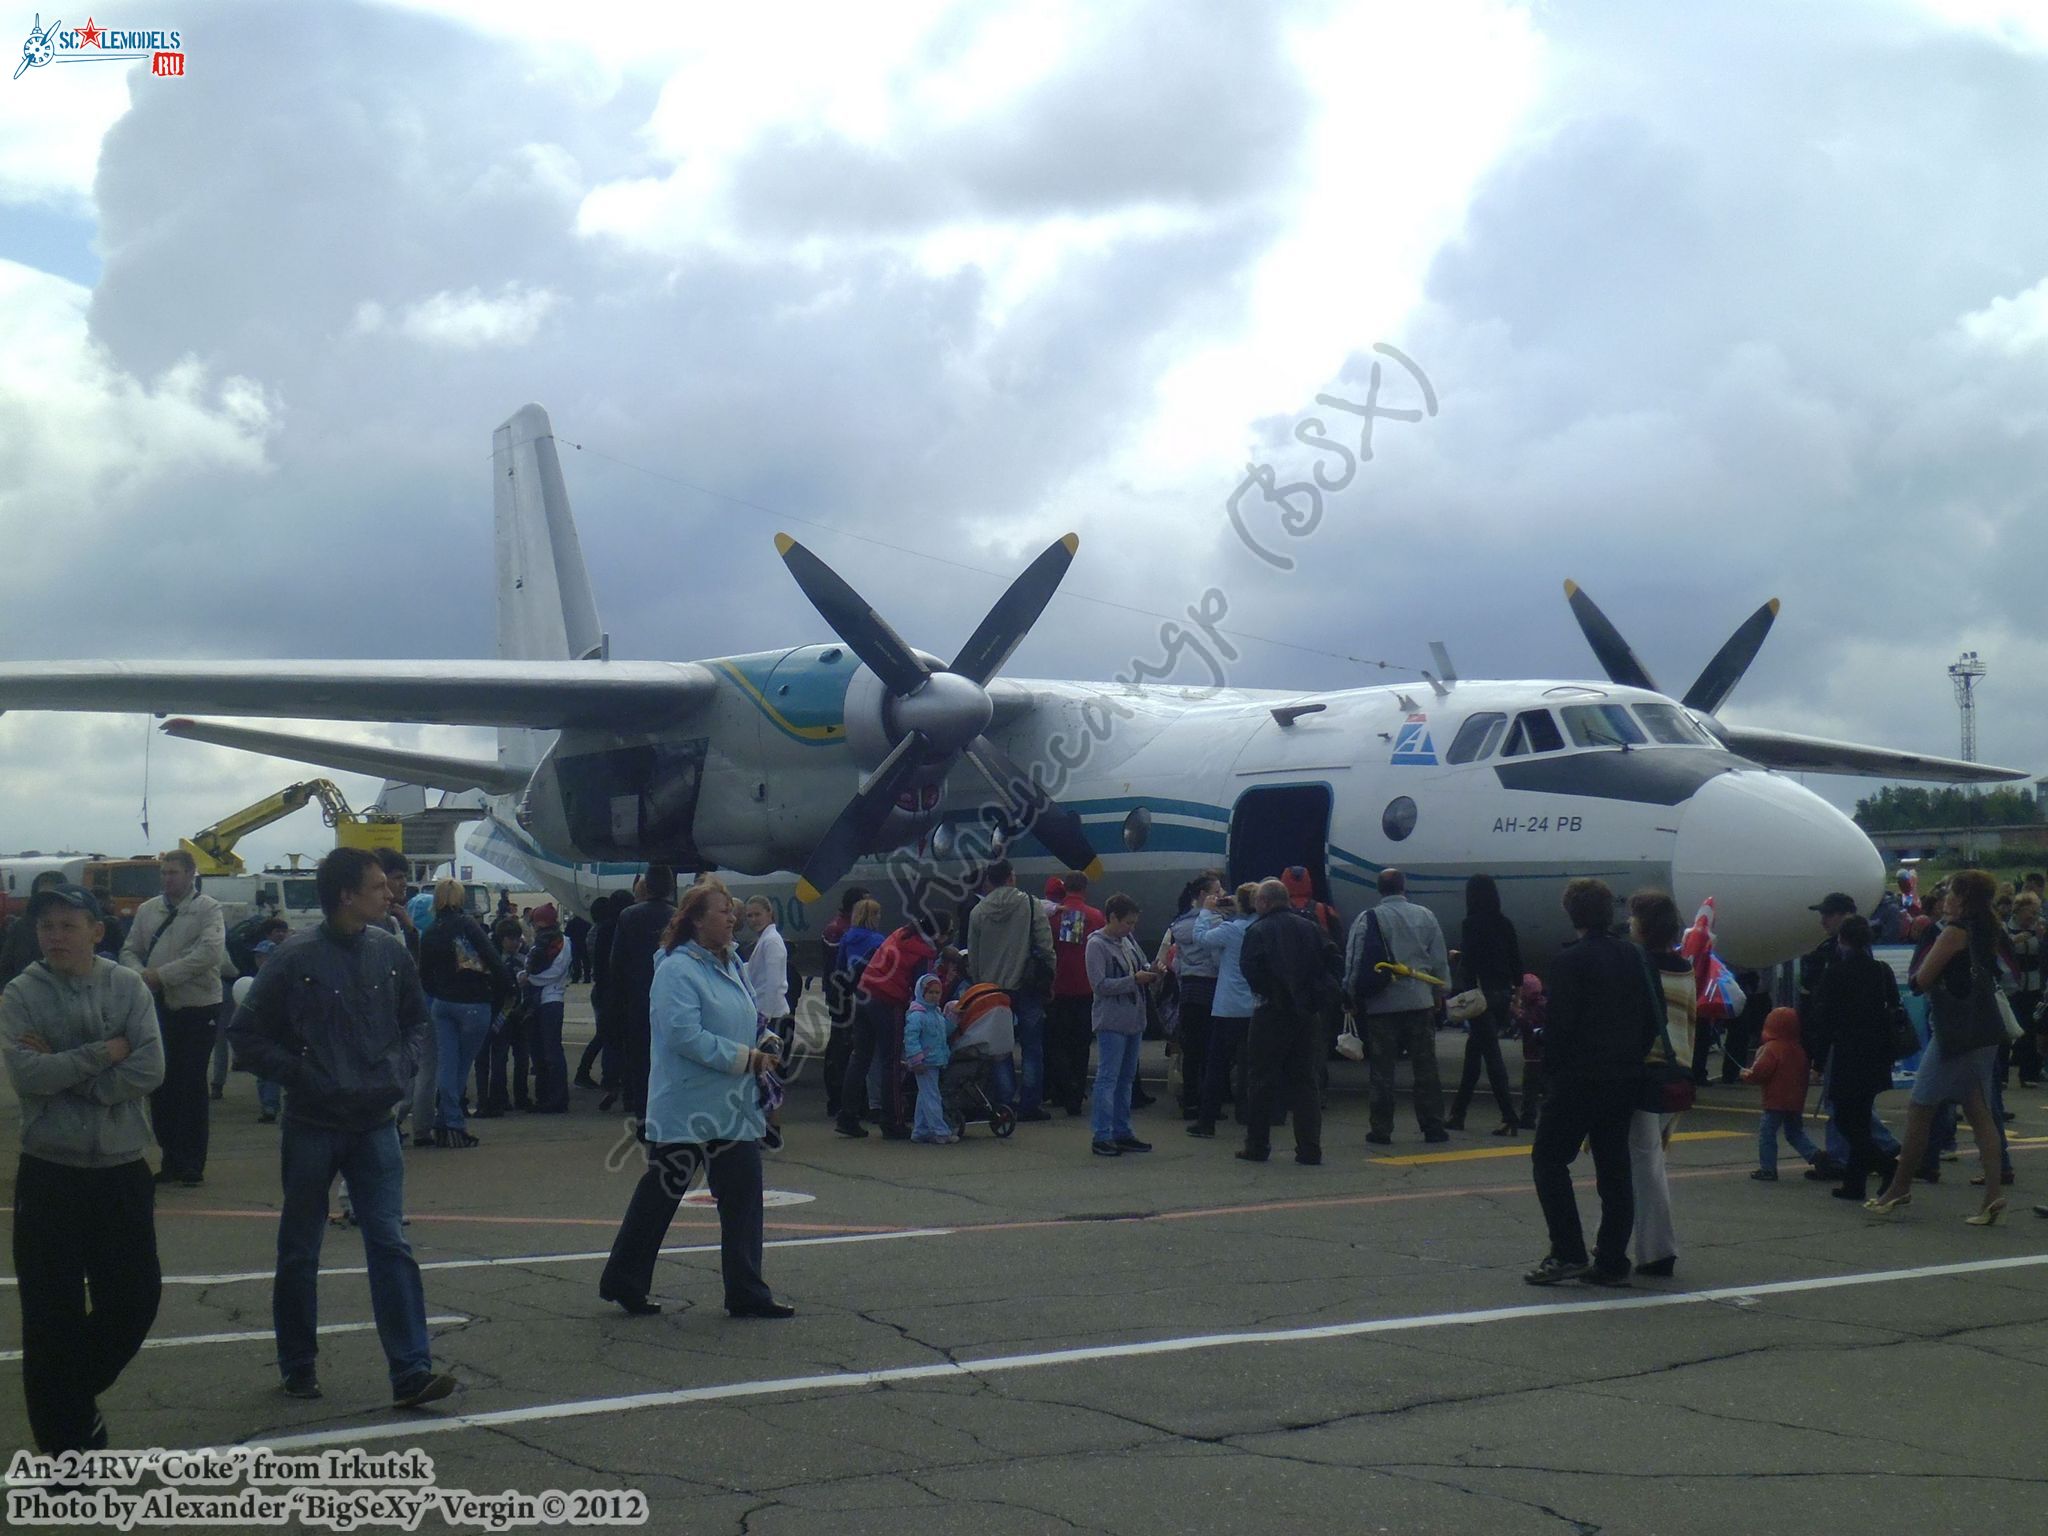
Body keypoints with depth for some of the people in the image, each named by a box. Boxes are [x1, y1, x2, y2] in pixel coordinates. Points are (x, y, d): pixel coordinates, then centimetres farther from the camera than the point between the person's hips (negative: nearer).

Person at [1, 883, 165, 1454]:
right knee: (53, 1313, 4)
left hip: (123, 1170, 2)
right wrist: (103, 1053, -15)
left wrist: (63, 1073, -14)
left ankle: (79, 1390, 36)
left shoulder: (128, 988, -1)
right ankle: (66, 1439, 17)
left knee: (135, 1299, 10)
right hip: (50, 1173, -2)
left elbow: (149, 1071, -13)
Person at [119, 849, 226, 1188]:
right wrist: (141, 975, -12)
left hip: (198, 1008, -5)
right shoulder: (147, 910, 11)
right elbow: (130, 951, 11)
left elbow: (210, 952, -19)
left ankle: (192, 1166, 7)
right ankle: (171, 1160, 19)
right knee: (160, 1084, 8)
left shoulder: (208, 909, -6)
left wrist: (162, 974, -21)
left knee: (191, 1087, -1)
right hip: (158, 1007, 5)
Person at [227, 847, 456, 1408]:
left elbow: (415, 1018, 18)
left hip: (375, 1124, 3)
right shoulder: (297, 957, -11)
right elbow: (248, 1036, -4)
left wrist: (403, 1066, 3)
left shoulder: (389, 951, 1)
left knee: (391, 1244, -4)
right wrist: (301, 1075, -12)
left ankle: (411, 1371, -5)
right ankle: (298, 1364, 26)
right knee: (299, 1251, 10)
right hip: (312, 1125, -3)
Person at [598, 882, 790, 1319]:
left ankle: (747, 1293, 11)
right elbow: (685, 1035, -24)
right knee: (659, 1196, 5)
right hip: (684, 1112, -8)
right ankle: (624, 1282, 21)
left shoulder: (732, 966, 12)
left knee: (743, 1194, 5)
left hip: (733, 1107, 8)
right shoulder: (677, 970, -15)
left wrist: (761, 1051, 5)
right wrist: (745, 1057, -20)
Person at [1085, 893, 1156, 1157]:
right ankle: (1101, 1136, -4)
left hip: (1134, 1020, 8)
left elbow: (1142, 966, 20)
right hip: (1111, 1022, -8)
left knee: (1126, 1078, 14)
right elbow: (1100, 985, -18)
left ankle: (1122, 1132, 21)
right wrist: (1134, 980, -21)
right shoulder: (1097, 945, -12)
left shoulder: (1129, 941, 10)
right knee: (1108, 1078, -7)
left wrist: (1152, 973, -2)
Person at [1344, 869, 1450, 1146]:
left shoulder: (1367, 919, -5)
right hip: (1420, 1003, 2)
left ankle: (1381, 1129, 4)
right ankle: (1433, 1126, 8)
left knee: (1382, 1069, 3)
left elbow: (1354, 962, -5)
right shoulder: (1425, 916, 2)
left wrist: (1353, 997, 6)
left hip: (1381, 1005, -2)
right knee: (1426, 1066, 7)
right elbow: (1440, 961, 6)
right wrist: (1439, 995, 16)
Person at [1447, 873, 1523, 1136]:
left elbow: (1467, 963, -15)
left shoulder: (1472, 925, -11)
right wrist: (1516, 990, 17)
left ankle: (1509, 1117, -12)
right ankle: (1458, 1114, 23)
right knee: (1473, 1052, 16)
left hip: (1481, 994, -7)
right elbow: (1516, 960, 9)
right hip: (1502, 994, 7)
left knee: (1491, 1055, -6)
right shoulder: (1505, 924, 7)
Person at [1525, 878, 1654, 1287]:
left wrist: (1550, 1073, -4)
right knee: (1614, 1168, 9)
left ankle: (1568, 1253, -5)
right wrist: (1633, 1062, 15)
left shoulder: (1570, 961, -12)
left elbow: (1560, 1024, -14)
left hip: (1578, 1080, -6)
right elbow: (1651, 1019, 9)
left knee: (1549, 1160, 3)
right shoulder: (1633, 957, 7)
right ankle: (1612, 1261, 10)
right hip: (1624, 1081, 7)